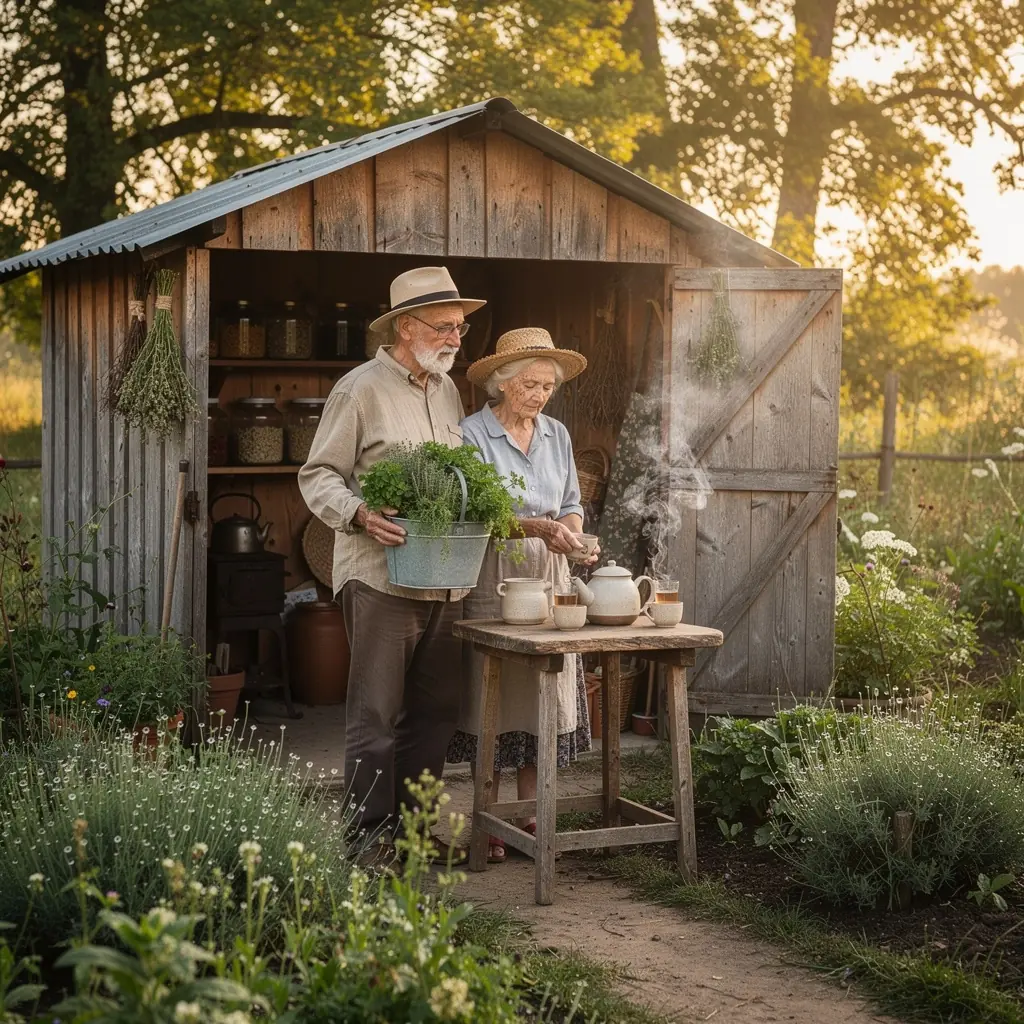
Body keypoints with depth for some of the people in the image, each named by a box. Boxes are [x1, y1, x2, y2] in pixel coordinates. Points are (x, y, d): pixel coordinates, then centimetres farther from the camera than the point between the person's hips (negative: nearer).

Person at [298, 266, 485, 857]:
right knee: (376, 713, -4)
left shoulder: (448, 391, 17)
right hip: (381, 578, -7)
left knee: (435, 711, 11)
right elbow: (318, 476, -5)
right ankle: (374, 832, 2)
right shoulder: (360, 390, -4)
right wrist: (360, 515, -22)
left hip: (446, 581, 7)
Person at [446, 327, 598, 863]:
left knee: (542, 697, 5)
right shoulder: (471, 434, -6)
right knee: (493, 698, -2)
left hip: (548, 577, 5)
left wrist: (574, 535, -5)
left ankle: (531, 815, 13)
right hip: (492, 579, -5)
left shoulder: (556, 435, 11)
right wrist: (537, 528, -25)